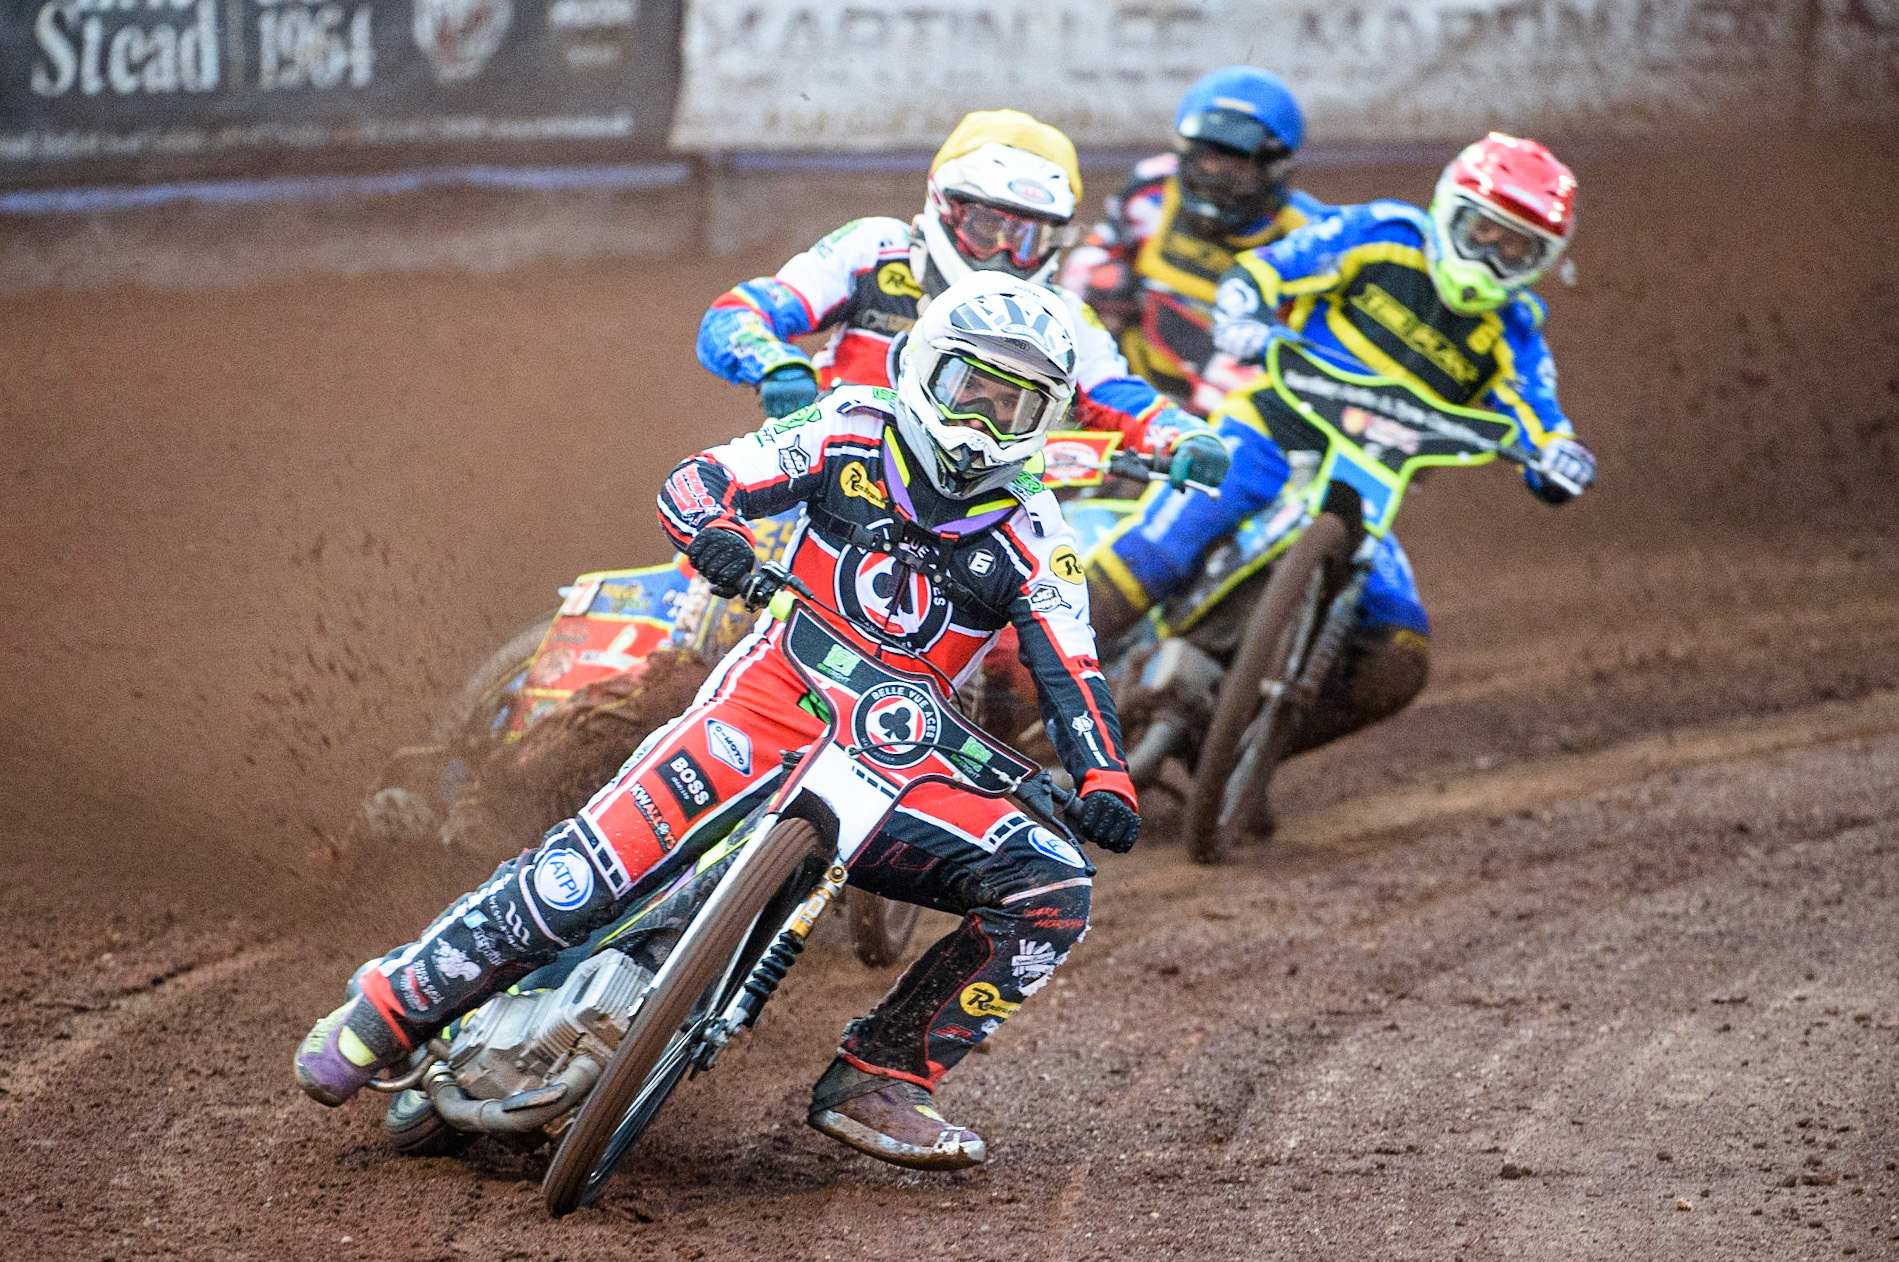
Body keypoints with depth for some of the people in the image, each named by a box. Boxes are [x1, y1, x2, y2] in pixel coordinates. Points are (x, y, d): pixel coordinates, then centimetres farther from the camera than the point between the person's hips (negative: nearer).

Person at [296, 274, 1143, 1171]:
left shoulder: (1031, 534, 4)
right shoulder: (853, 433, 2)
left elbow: (1070, 675, -1)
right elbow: (696, 482, -2)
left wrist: (1103, 783, -19)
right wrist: (714, 531, -26)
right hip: (774, 696, -3)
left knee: (1052, 891, -15)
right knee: (583, 874, -22)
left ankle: (878, 1080, -8)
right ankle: (385, 1010, -8)